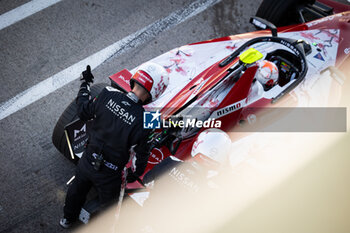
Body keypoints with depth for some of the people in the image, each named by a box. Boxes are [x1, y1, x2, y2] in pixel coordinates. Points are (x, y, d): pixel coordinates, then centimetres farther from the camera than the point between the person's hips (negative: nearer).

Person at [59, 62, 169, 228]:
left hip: (87, 162, 5)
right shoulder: (142, 121, -31)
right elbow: (142, 153, -16)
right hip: (109, 175, -4)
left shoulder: (108, 95, -21)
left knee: (77, 190, 33)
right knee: (108, 205, 25)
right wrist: (136, 174, 6)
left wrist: (85, 84, 12)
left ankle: (68, 218, 60)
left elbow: (83, 112, -3)